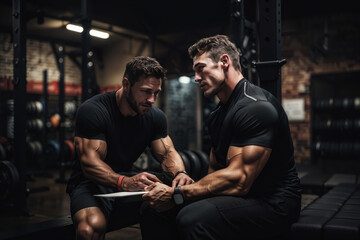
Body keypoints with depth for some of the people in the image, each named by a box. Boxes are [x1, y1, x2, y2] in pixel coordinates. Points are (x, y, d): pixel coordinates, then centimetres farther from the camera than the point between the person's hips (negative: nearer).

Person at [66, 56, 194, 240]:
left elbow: (167, 153, 0)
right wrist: (125, 182, -44)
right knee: (92, 225, -39)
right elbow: (90, 162, -25)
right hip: (91, 183, -5)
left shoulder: (156, 117, 3)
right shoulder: (92, 110, -17)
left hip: (129, 180, 6)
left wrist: (179, 173, -25)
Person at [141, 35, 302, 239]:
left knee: (192, 218, -34)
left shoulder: (256, 106, -19)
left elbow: (238, 180, -27)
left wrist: (176, 194, -24)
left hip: (272, 202, -9)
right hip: (234, 195, 9)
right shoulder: (218, 114, 12)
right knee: (154, 206, 0)